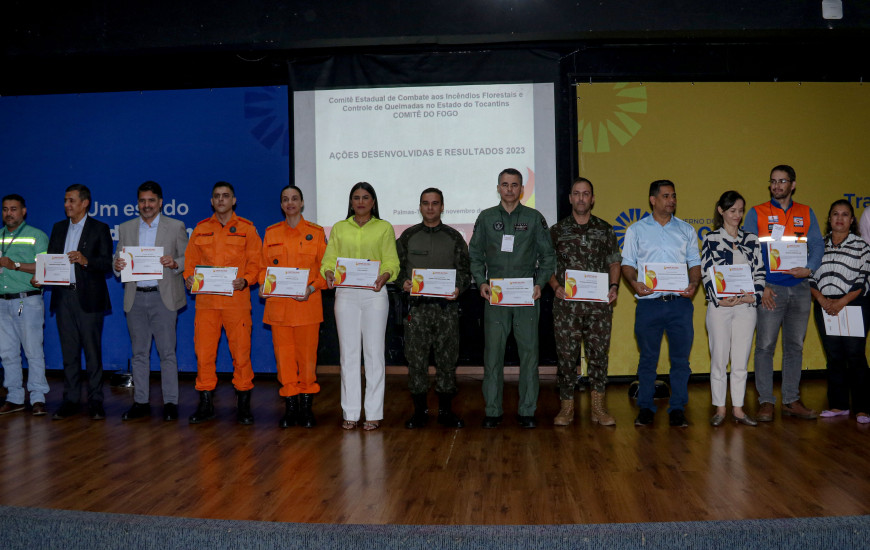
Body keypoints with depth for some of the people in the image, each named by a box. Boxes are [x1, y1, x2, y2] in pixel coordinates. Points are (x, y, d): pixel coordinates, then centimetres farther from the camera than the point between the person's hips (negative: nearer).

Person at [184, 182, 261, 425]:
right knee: (203, 352, 2)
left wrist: (245, 281, -13)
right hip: (206, 300, 2)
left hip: (237, 300, -2)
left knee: (241, 352, -1)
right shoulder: (201, 229, 14)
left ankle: (244, 405, 10)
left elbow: (255, 263, 4)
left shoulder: (246, 228, 7)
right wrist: (188, 278, -4)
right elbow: (190, 261, 16)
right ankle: (206, 404, 14)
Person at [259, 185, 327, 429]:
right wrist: (264, 284, -5)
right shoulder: (271, 233, 12)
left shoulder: (316, 232, 6)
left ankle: (306, 406, 11)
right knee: (283, 354, 2)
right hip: (278, 305, 2)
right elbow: (263, 266, 15)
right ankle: (290, 406, 12)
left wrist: (312, 288, -11)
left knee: (307, 354, -1)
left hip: (307, 303, -2)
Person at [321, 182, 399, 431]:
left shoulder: (384, 228, 9)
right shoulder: (339, 228, 14)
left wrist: (384, 276, -18)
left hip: (373, 293, -2)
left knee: (374, 352, -1)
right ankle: (350, 413, 9)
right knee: (348, 353, 2)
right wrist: (328, 274, -13)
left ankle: (373, 413, 6)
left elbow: (392, 261, 2)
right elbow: (329, 259, 9)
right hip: (345, 294, 2)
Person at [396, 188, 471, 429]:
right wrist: (404, 282, -9)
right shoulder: (408, 236, 11)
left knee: (447, 358, 2)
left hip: (447, 306, 0)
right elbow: (398, 266, 11)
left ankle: (445, 411, 13)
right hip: (417, 306, 0)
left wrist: (458, 287, -11)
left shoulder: (454, 237, 10)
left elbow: (465, 270, 8)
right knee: (416, 358, 0)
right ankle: (419, 411, 11)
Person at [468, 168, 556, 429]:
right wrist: (481, 282, -4)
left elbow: (547, 255, 8)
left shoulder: (534, 218, 8)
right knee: (493, 352, 1)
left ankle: (527, 410, 10)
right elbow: (475, 255, 11)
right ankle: (493, 410, 10)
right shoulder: (486, 218, 10)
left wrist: (540, 283, -6)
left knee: (529, 351, 0)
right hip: (495, 296, 1)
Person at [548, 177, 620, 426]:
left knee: (599, 352, 3)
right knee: (566, 354, 2)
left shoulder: (604, 229, 10)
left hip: (599, 303, 1)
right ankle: (567, 406, 11)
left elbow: (614, 261, 13)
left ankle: (598, 406, 13)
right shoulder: (557, 230, 7)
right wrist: (556, 287, -6)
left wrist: (614, 286, -2)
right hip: (566, 304, -1)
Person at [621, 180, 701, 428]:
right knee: (647, 358, 5)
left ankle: (677, 409, 12)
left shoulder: (686, 230, 13)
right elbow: (627, 263, 6)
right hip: (649, 303, -1)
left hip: (680, 303, 1)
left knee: (681, 358, 3)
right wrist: (634, 282, -13)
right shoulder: (636, 230, 8)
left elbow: (695, 262, 13)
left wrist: (693, 283, -7)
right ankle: (646, 408, 15)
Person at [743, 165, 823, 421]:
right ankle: (766, 402, 1)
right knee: (765, 345, -5)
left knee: (795, 346, 8)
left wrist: (809, 269, -12)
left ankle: (792, 401, 15)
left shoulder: (806, 213, 13)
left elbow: (817, 245, 8)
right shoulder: (756, 213, 4)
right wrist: (760, 285, -11)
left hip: (799, 287, 3)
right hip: (769, 289, -3)